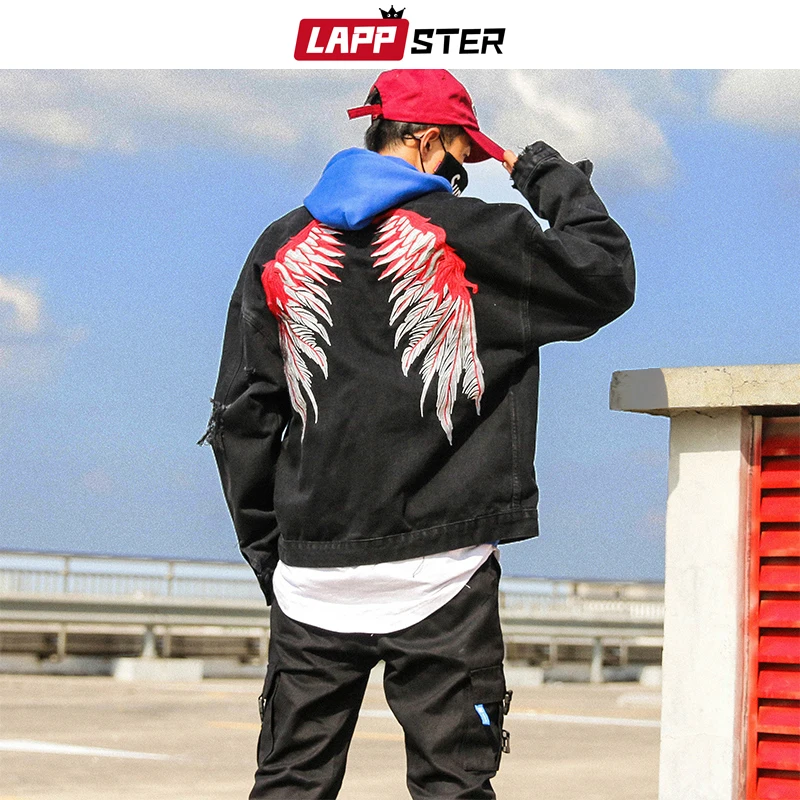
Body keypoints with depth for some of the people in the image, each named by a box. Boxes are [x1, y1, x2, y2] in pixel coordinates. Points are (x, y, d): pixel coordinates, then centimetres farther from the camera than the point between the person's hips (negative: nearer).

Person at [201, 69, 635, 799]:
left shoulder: (283, 249, 8)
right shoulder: (472, 235, -4)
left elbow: (242, 418, 9)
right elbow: (608, 276, 6)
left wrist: (267, 548, 16)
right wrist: (549, 176, 18)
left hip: (311, 578, 4)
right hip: (438, 575, -4)